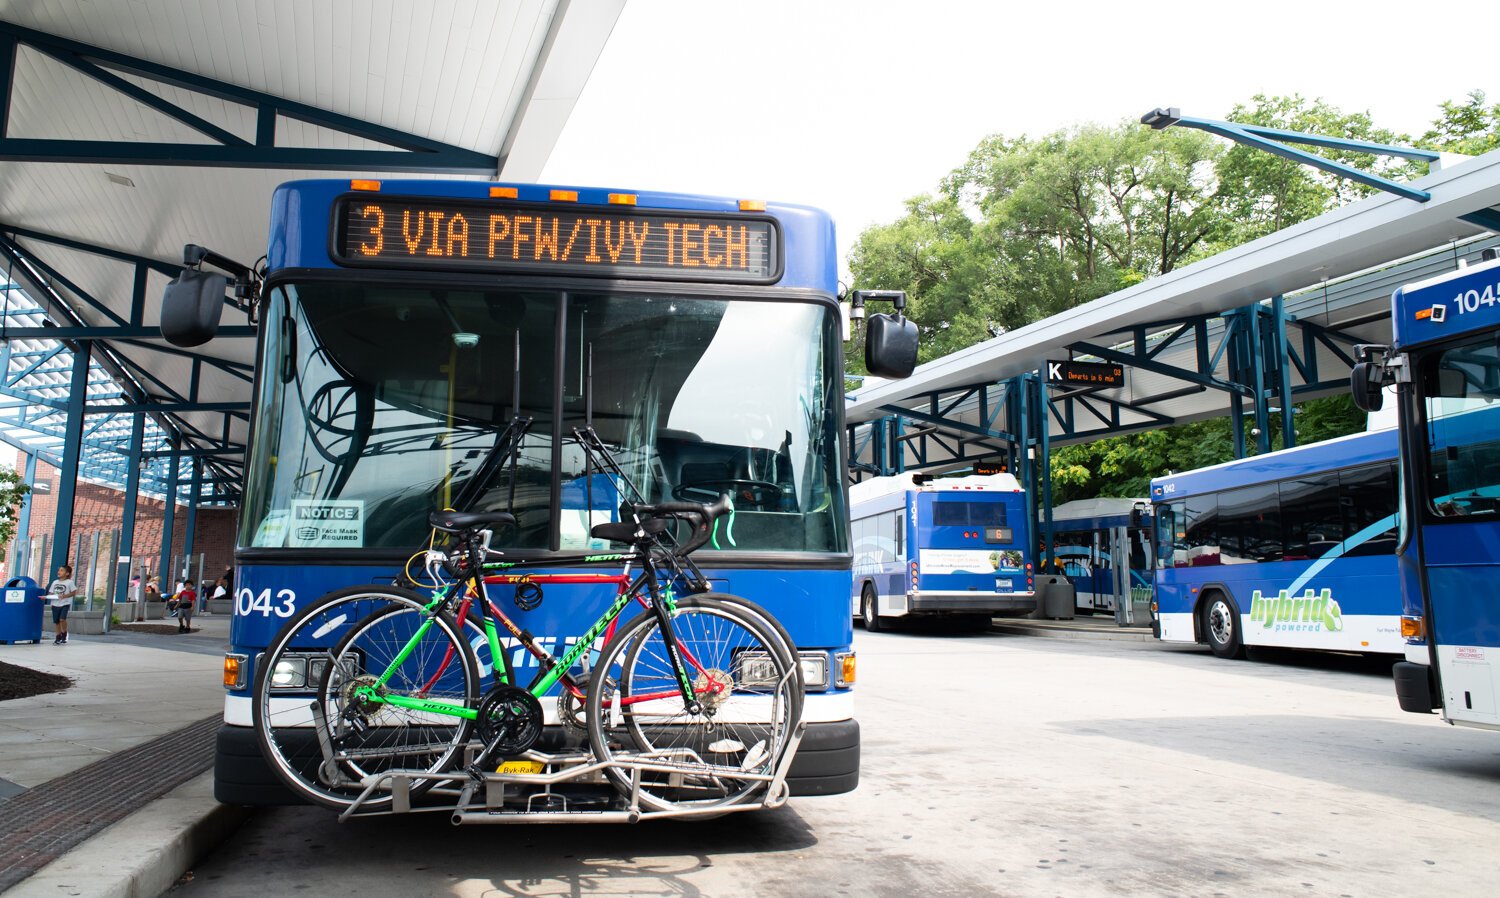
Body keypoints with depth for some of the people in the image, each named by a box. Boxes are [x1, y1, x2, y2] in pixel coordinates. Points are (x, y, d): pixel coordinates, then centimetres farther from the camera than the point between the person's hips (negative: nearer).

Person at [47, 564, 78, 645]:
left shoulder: (69, 582, -2)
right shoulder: (55, 582, 12)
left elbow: (73, 592, -5)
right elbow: (51, 593, 14)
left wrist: (64, 596, -18)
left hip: (65, 604, -5)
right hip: (55, 604, 5)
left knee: (62, 619, -20)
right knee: (56, 621, 8)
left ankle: (64, 635, 1)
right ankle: (58, 637, 19)